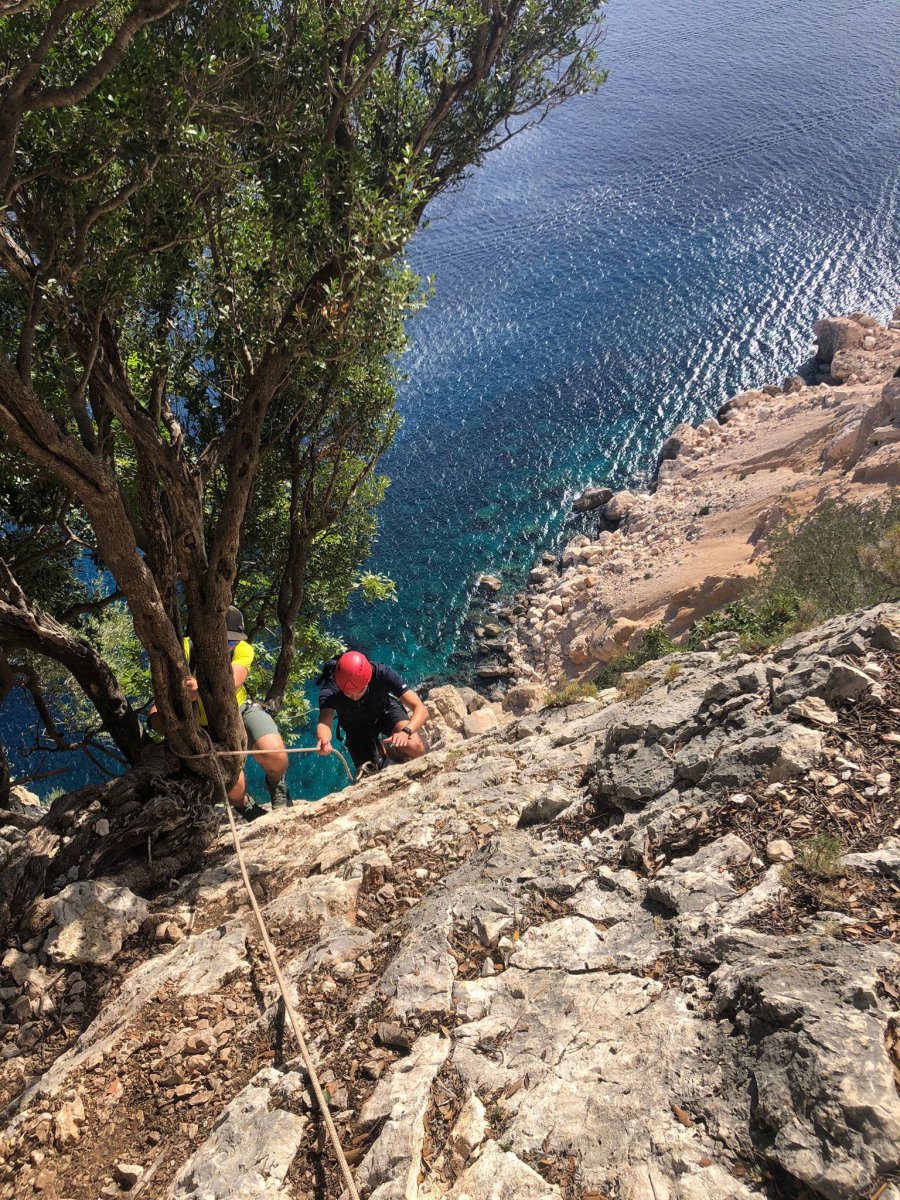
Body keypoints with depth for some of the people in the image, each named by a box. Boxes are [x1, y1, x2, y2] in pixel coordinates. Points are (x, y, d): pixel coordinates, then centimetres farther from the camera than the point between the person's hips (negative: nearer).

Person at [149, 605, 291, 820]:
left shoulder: (242, 650, -23)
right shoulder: (185, 649, -27)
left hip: (240, 710, 1)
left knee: (274, 754, -27)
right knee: (234, 789, -20)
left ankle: (276, 785, 11)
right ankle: (247, 808, 19)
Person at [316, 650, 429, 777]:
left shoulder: (382, 673, -37)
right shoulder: (329, 692, -36)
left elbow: (422, 710, -38)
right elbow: (323, 723, -53)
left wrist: (406, 732, -57)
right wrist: (324, 741, -76)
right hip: (357, 727, 1)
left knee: (416, 749, -25)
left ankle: (393, 751, 9)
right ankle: (378, 756, 28)